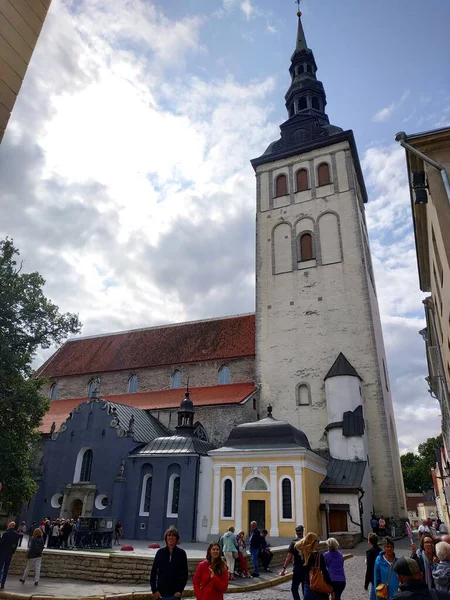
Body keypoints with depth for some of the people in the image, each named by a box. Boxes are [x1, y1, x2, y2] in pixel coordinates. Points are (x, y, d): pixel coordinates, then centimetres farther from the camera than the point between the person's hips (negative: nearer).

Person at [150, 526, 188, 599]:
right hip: (161, 593, 1)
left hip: (175, 594, -1)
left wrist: (180, 590, -6)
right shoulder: (160, 552, 0)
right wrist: (154, 590, -5)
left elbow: (185, 574, 2)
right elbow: (153, 573, 3)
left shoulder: (181, 553, -2)